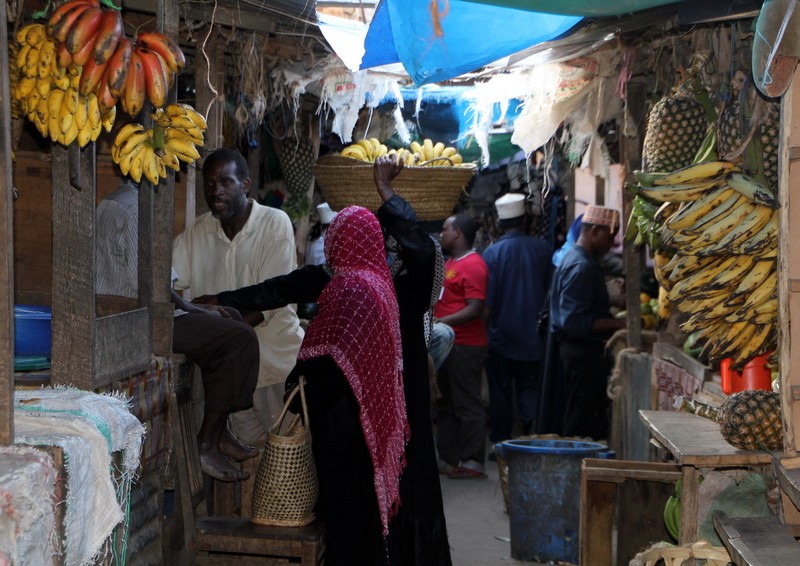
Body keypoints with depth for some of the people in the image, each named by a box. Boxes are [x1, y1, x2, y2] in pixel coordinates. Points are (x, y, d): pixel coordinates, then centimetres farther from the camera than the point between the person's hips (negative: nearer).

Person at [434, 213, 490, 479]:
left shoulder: (473, 265, -14)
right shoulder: (450, 263, 17)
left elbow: (475, 309, -21)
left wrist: (440, 322, -25)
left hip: (465, 347, -10)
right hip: (447, 344, 10)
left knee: (467, 405, -5)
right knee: (446, 404, 14)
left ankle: (472, 462, -1)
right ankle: (448, 458, 21)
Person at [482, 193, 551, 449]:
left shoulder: (492, 253, -12)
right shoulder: (542, 249, -5)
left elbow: (487, 302, -11)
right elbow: (551, 290, 6)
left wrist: (484, 331, -1)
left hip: (501, 335, -2)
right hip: (532, 334, 2)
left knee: (500, 391, 8)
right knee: (529, 387, 12)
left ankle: (500, 443, 13)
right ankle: (532, 433, -6)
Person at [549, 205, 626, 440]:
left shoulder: (576, 258, 14)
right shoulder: (582, 266, -19)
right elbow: (574, 321, -25)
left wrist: (614, 316, 12)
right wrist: (618, 324, -23)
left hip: (579, 350, 11)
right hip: (585, 352, -11)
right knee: (584, 421, -5)